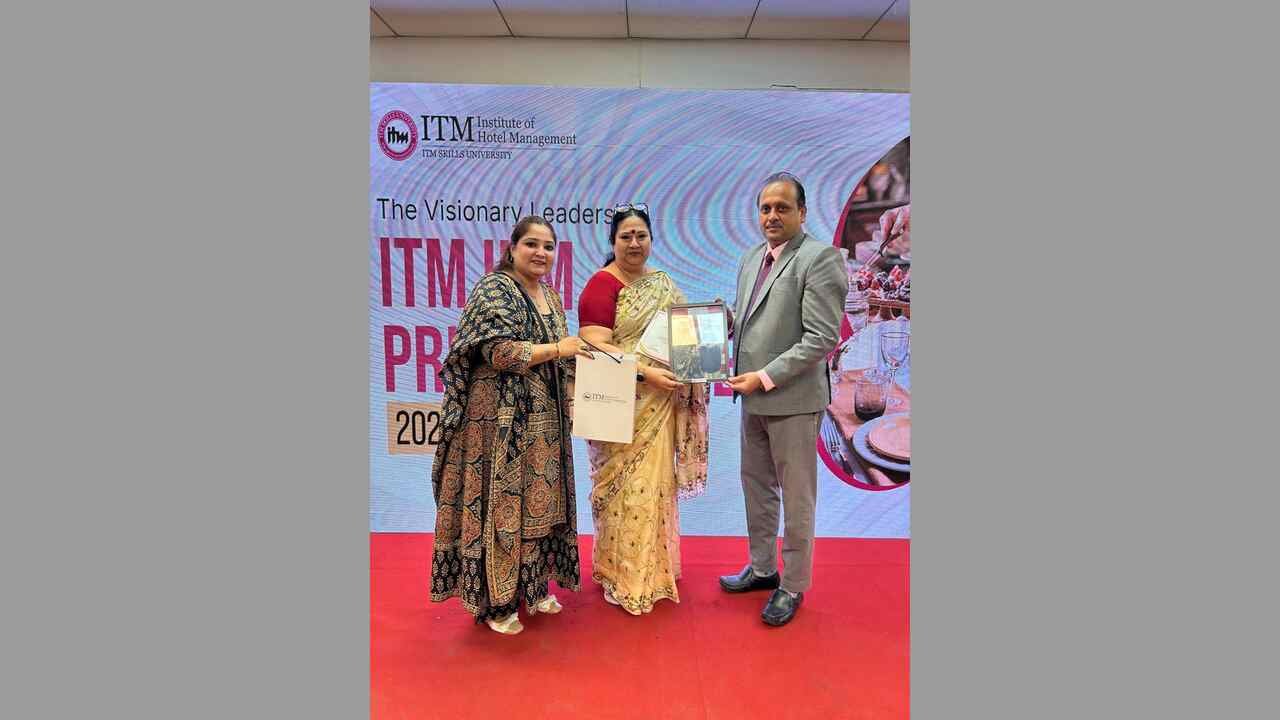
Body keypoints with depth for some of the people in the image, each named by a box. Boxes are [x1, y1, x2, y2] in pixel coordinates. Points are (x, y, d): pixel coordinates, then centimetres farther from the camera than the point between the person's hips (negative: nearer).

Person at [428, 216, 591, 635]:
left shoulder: (550, 294, 15)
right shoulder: (495, 289, -9)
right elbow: (498, 351, -21)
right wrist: (557, 349, -17)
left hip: (542, 419, 8)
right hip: (502, 418, -8)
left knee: (538, 501, 13)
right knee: (500, 503, 0)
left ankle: (532, 587, 28)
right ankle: (495, 601, 13)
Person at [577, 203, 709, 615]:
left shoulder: (664, 283, 13)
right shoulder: (602, 285, -9)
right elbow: (596, 348, -17)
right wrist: (646, 373, -24)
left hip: (661, 406, 7)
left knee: (655, 483, 14)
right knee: (626, 487, 1)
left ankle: (655, 565, 31)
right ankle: (624, 575, 16)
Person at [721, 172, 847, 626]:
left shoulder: (820, 258, -12)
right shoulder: (752, 258, 12)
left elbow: (823, 337, -18)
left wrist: (766, 377, -19)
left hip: (793, 398, -7)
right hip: (754, 398, 8)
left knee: (795, 498, 7)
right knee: (756, 487, 18)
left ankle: (793, 586, 24)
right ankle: (763, 568, 37)